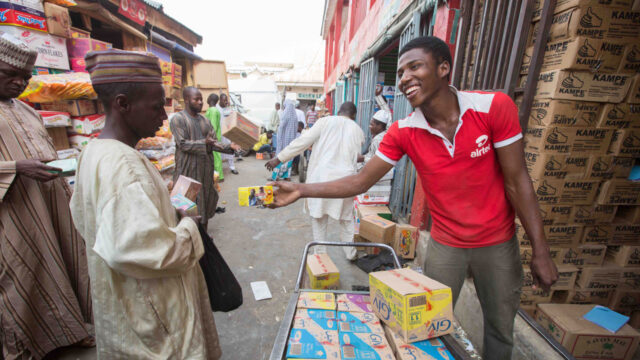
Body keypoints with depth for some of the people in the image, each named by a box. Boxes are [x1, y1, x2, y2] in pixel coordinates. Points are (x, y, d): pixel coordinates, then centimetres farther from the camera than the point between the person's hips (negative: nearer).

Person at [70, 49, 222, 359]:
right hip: (150, 312, -9)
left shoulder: (94, 152, 1)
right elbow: (147, 253, -38)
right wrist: (187, 225, -19)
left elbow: (85, 216, 14)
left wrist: (168, 214, 4)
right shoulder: (122, 166, -31)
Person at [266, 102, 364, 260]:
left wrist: (279, 158, -3)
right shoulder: (358, 131, 10)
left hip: (321, 177, -2)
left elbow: (302, 142, -7)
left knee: (319, 218, 14)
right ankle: (350, 253, 34)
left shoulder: (325, 121, 0)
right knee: (346, 218, 21)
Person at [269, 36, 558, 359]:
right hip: (445, 244, 0)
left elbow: (517, 182, -11)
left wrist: (540, 251, -9)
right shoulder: (403, 132, -13)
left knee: (501, 329, 20)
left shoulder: (494, 106, -16)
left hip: (498, 243, 1)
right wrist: (302, 190, -21)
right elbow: (361, 182, -13)